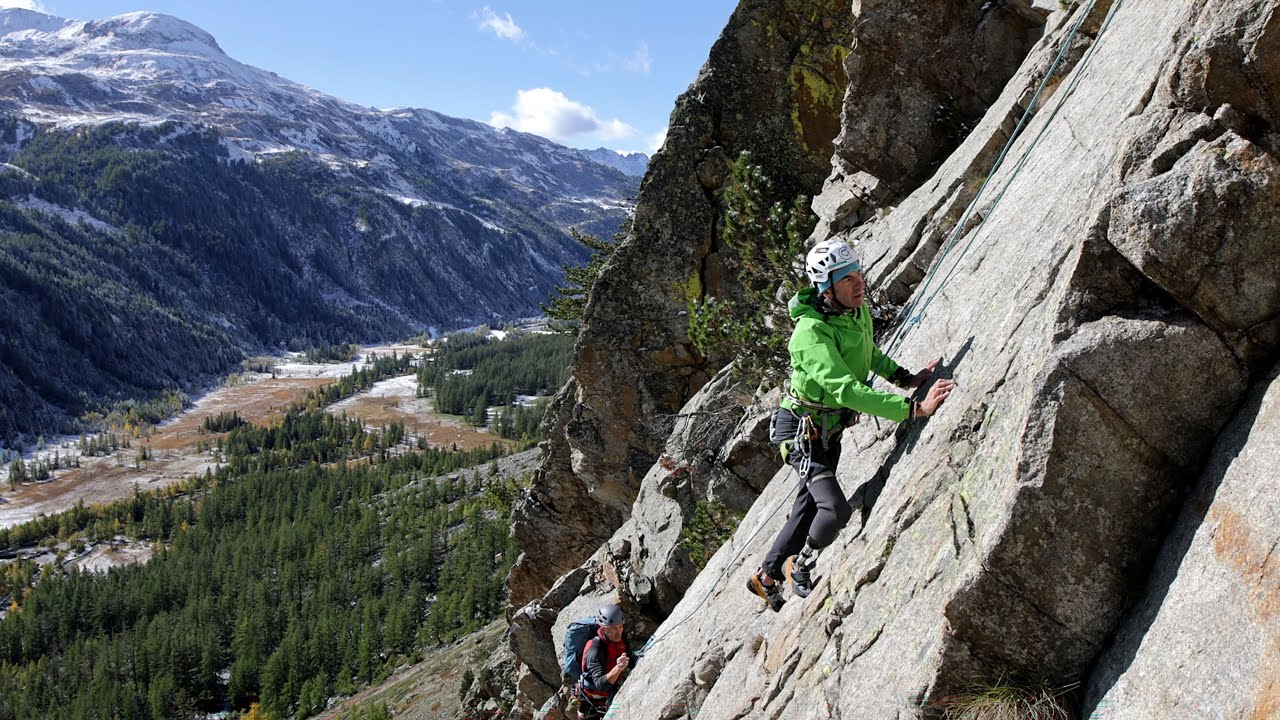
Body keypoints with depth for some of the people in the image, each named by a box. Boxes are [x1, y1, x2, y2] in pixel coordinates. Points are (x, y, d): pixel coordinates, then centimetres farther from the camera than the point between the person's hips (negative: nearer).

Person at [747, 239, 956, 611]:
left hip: (830, 428, 9)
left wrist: (905, 378, 4)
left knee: (809, 506, 19)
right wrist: (914, 408, -45)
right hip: (801, 430, -9)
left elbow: (867, 352, 17)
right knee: (836, 510, -20)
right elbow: (847, 391, -42)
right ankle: (800, 566, 11)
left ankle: (767, 577, 39)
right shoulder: (811, 333, -33)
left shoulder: (859, 310, -6)